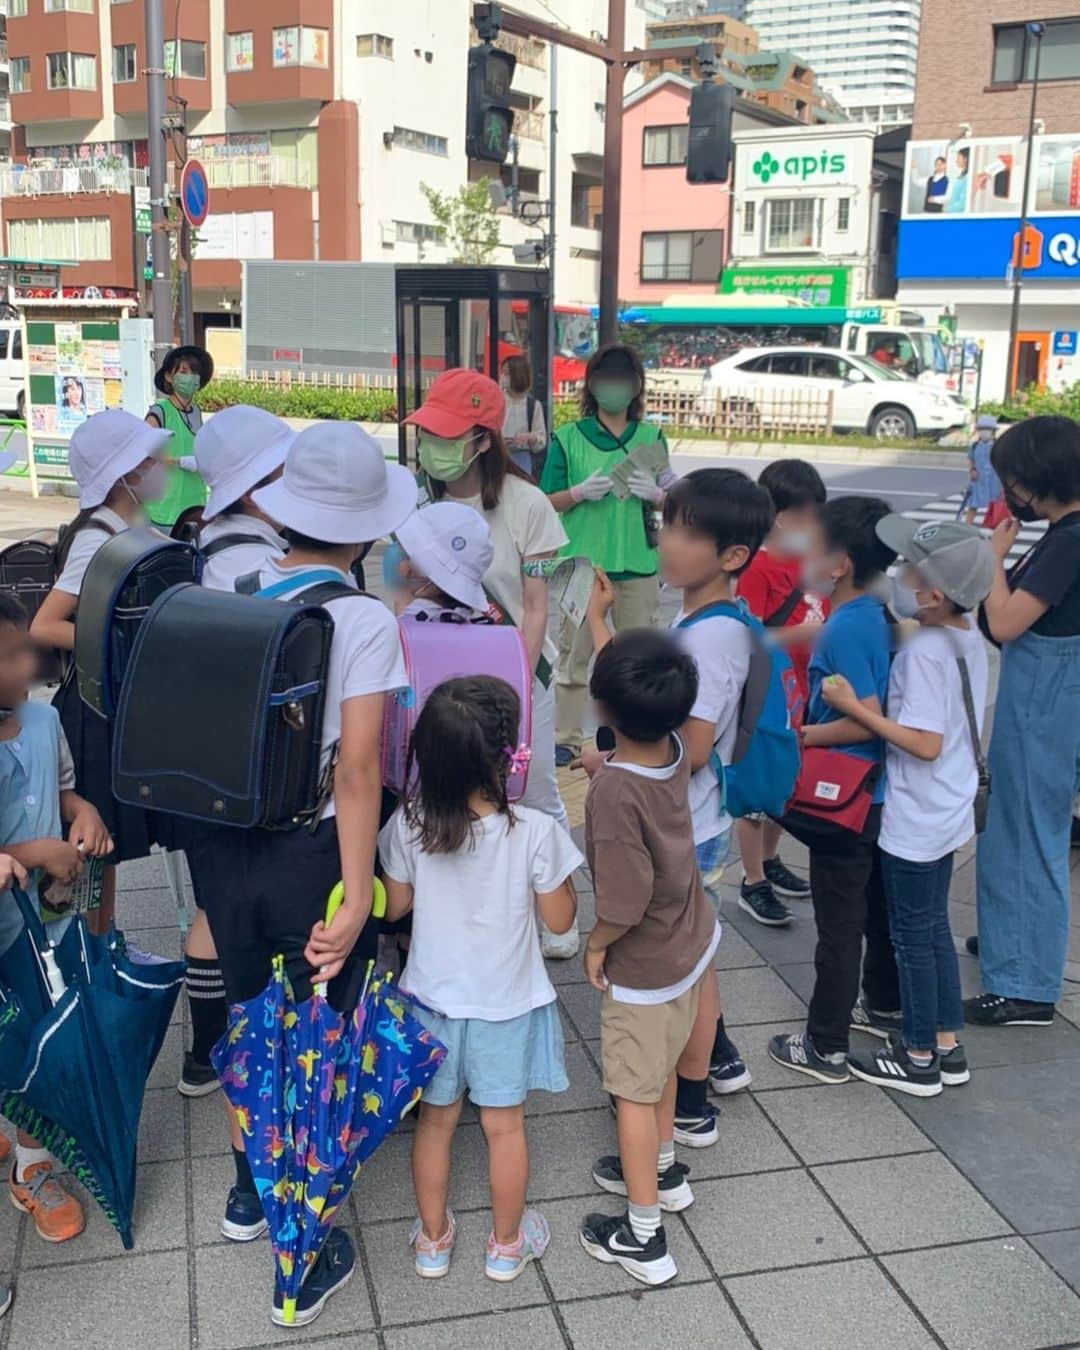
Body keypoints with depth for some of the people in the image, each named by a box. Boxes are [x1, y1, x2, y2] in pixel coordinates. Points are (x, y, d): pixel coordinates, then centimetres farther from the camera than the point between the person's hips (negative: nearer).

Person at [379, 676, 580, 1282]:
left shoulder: (409, 824, -18)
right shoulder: (535, 832, -25)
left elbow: (394, 906, -2)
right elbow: (560, 919, -12)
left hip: (433, 999, 2)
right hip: (508, 1004, -2)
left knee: (436, 1120, 20)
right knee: (505, 1125, 17)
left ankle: (433, 1239, 37)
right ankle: (507, 1244, 36)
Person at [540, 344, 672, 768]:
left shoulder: (652, 437, 8)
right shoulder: (568, 437, 2)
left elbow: (671, 500, 12)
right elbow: (548, 503, 2)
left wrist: (654, 493, -11)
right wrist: (581, 492, -17)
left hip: (637, 561, 2)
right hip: (583, 559, -2)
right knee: (575, 652, 1)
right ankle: (567, 738, 9)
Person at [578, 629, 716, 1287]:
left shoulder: (614, 792, -34)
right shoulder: (675, 750, -13)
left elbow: (625, 903, -30)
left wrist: (596, 947, -14)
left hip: (644, 964, -8)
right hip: (692, 940, 8)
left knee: (634, 1092, 10)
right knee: (661, 1068, 28)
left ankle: (643, 1237, 23)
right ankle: (663, 1169, 50)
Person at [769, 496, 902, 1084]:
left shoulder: (845, 629, -23)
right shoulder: (874, 617, 4)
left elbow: (867, 720, -27)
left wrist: (801, 736, -17)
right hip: (872, 795, 9)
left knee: (838, 924, 2)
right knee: (875, 904, 24)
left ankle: (826, 1047, 15)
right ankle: (885, 1005, 42)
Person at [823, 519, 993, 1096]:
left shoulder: (923, 652, -26)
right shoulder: (968, 637, 1)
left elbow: (925, 743, -28)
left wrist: (852, 706, -25)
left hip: (915, 822, -9)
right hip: (947, 812, 9)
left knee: (912, 936, 7)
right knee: (933, 927, 20)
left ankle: (919, 1060, 22)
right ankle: (946, 1046, 32)